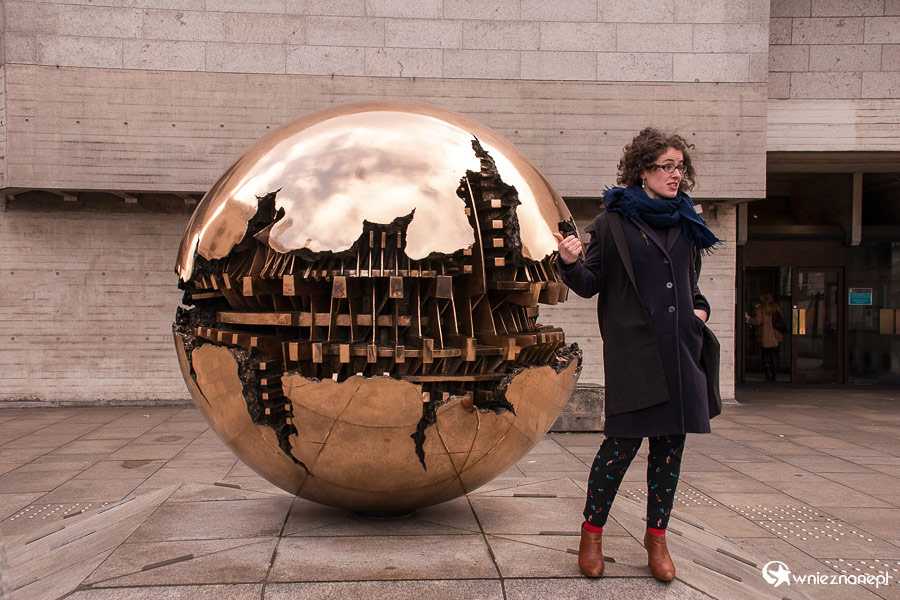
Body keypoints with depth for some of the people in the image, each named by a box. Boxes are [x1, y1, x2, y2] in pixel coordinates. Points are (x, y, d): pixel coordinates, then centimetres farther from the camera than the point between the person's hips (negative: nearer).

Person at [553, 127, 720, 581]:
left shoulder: (686, 224, 16)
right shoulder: (613, 221, 0)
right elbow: (590, 284, -2)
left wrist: (701, 308, 10)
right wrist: (571, 263, -21)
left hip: (679, 349, 5)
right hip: (633, 350, -5)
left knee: (671, 441, 7)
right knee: (623, 441, -6)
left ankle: (656, 536, 19)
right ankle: (591, 533, 11)